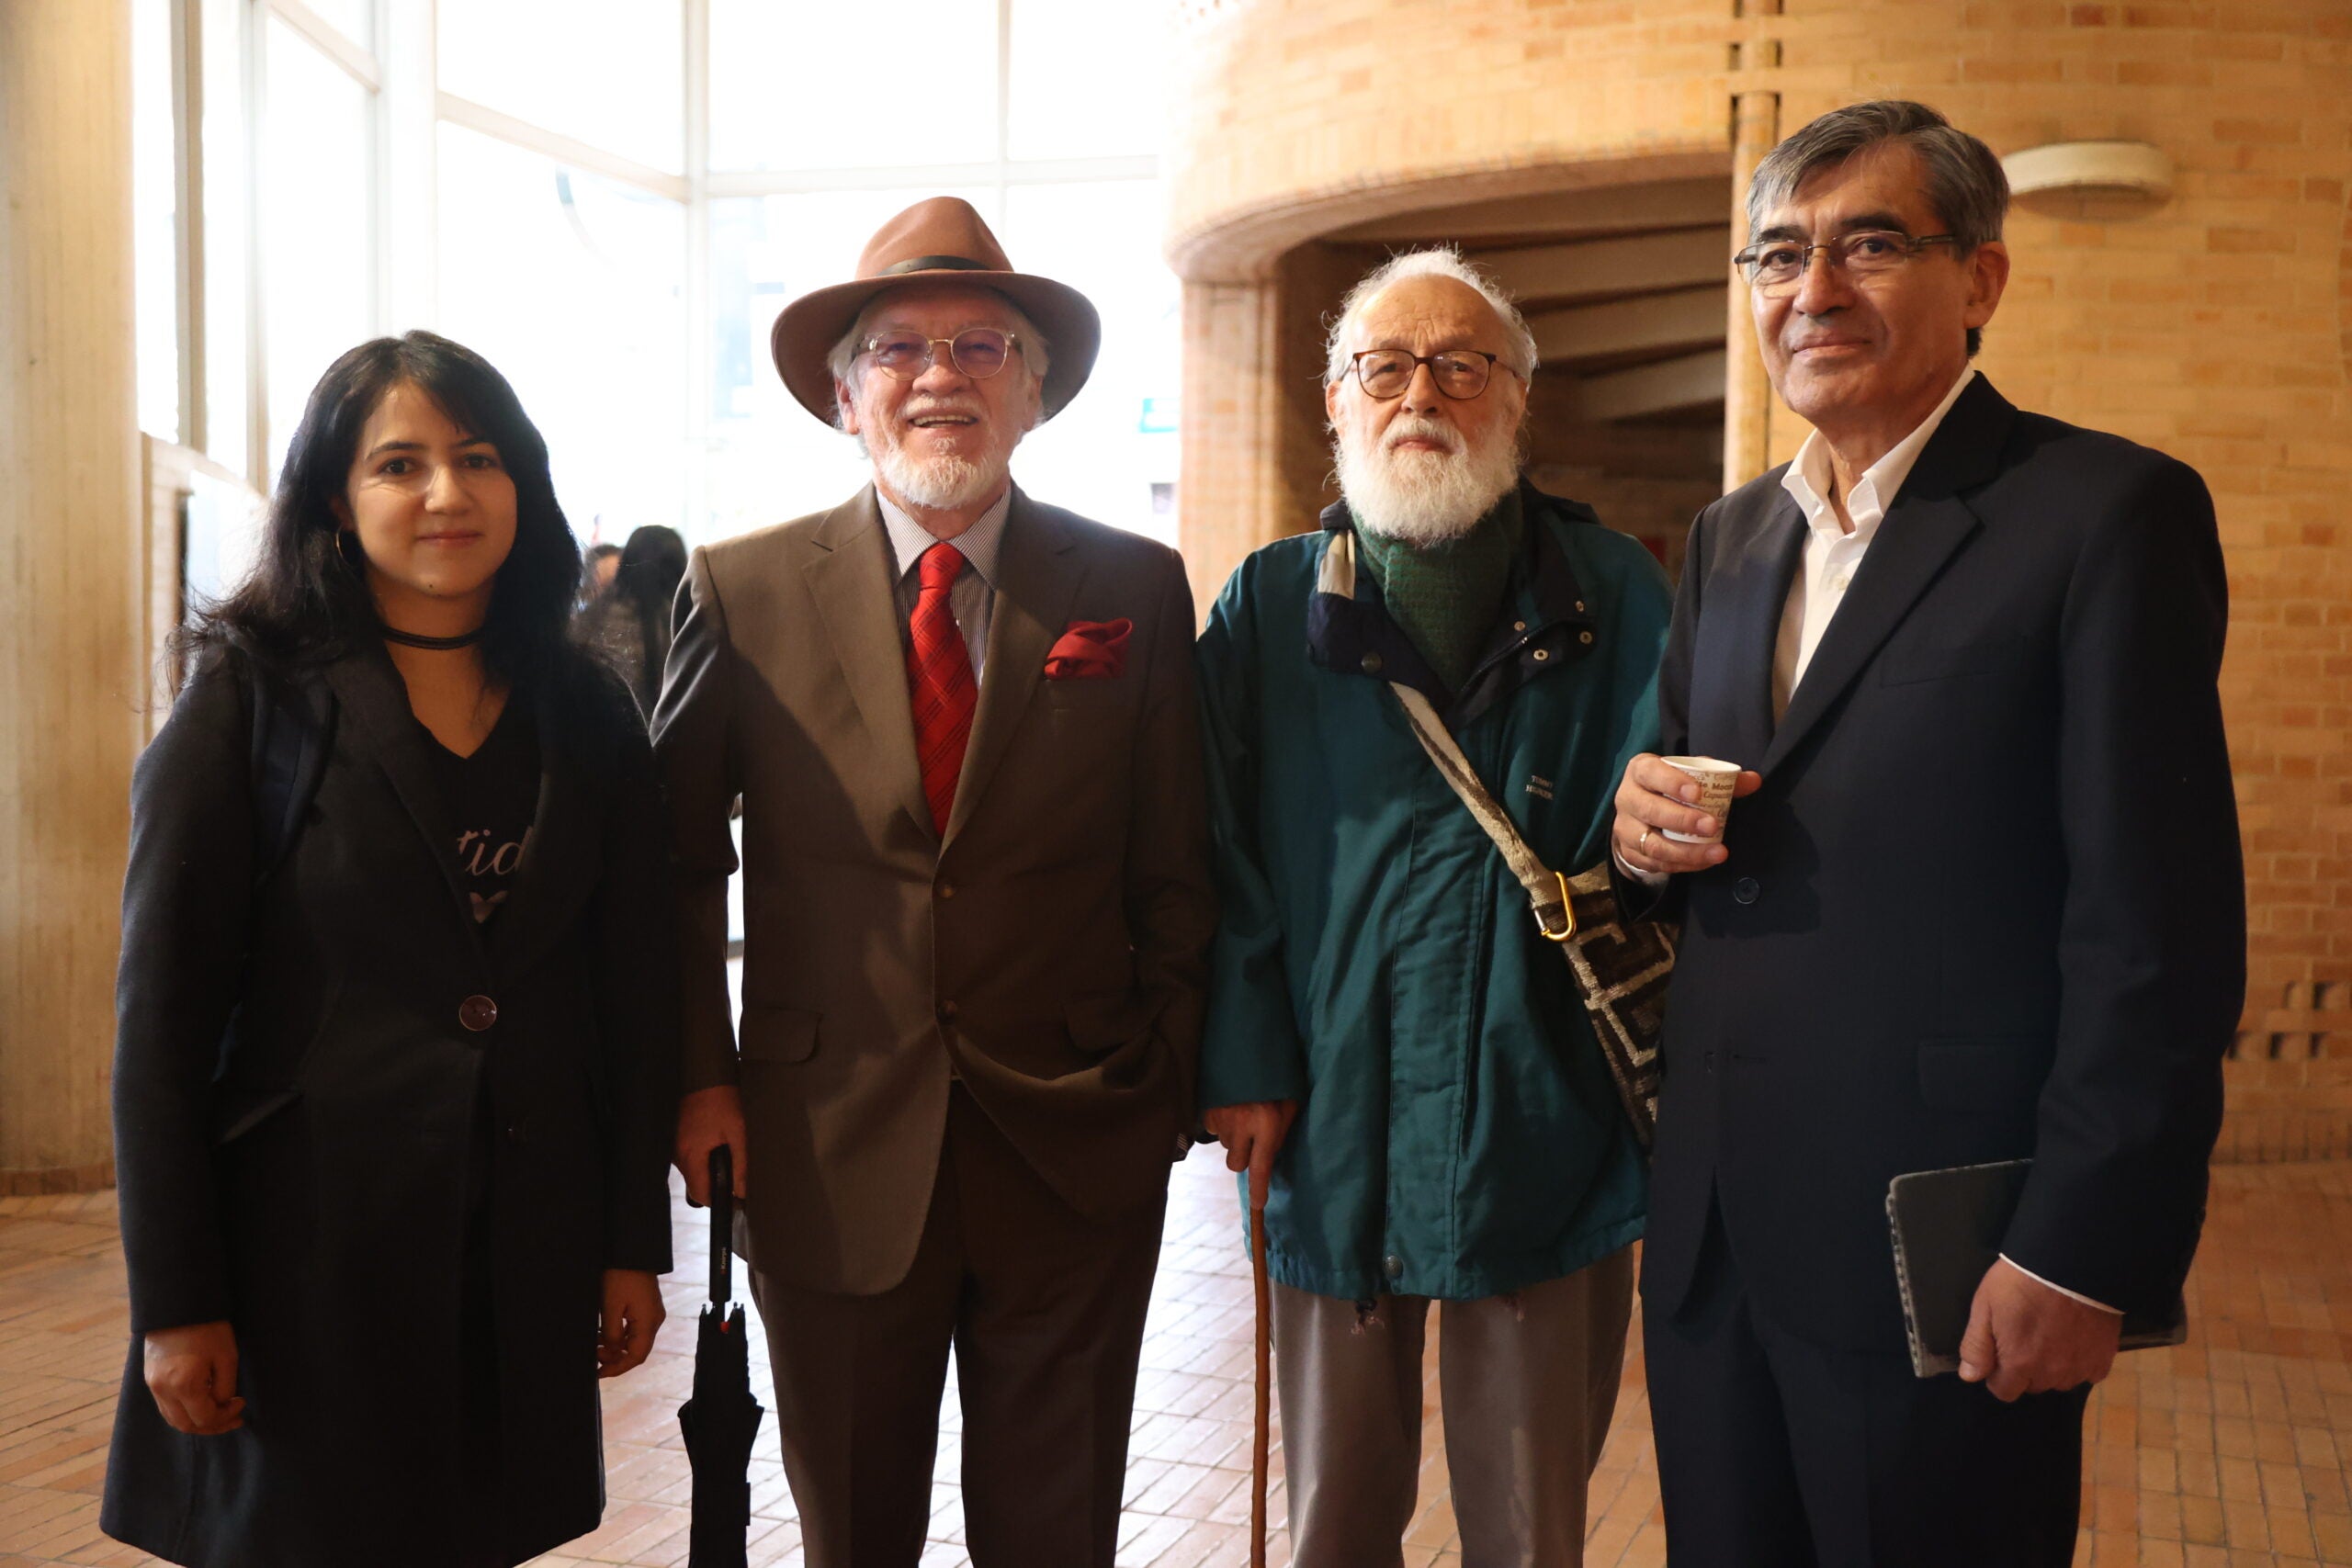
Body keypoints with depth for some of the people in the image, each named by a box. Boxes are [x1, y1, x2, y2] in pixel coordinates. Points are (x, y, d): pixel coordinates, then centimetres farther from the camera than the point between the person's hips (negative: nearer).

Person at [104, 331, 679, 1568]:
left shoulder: (585, 715, 6)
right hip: (310, 1240, -3)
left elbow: (635, 994, 8)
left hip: (526, 1254, 3)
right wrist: (174, 1301, -9)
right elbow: (162, 1014, -6)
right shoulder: (250, 698, -4)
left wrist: (636, 1243, 6)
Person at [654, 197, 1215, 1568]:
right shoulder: (743, 593, -2)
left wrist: (1165, 1083, 1)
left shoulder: (1136, 590, 0)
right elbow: (679, 860, 5)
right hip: (832, 1161, 0)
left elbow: (1175, 873, 3)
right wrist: (701, 1082, -1)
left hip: (1076, 1156, 1)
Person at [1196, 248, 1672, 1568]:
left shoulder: (1612, 593, 3)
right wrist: (1245, 1064, -3)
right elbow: (1227, 855, 4)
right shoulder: (1271, 606, 5)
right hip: (1334, 1139, 1)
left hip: (1545, 1137, 0)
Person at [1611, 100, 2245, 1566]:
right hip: (1713, 1231, 6)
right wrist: (1643, 828, -4)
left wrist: (2081, 1252, -15)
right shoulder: (1730, 538, 12)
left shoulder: (2110, 511, -9)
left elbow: (2161, 932, -13)